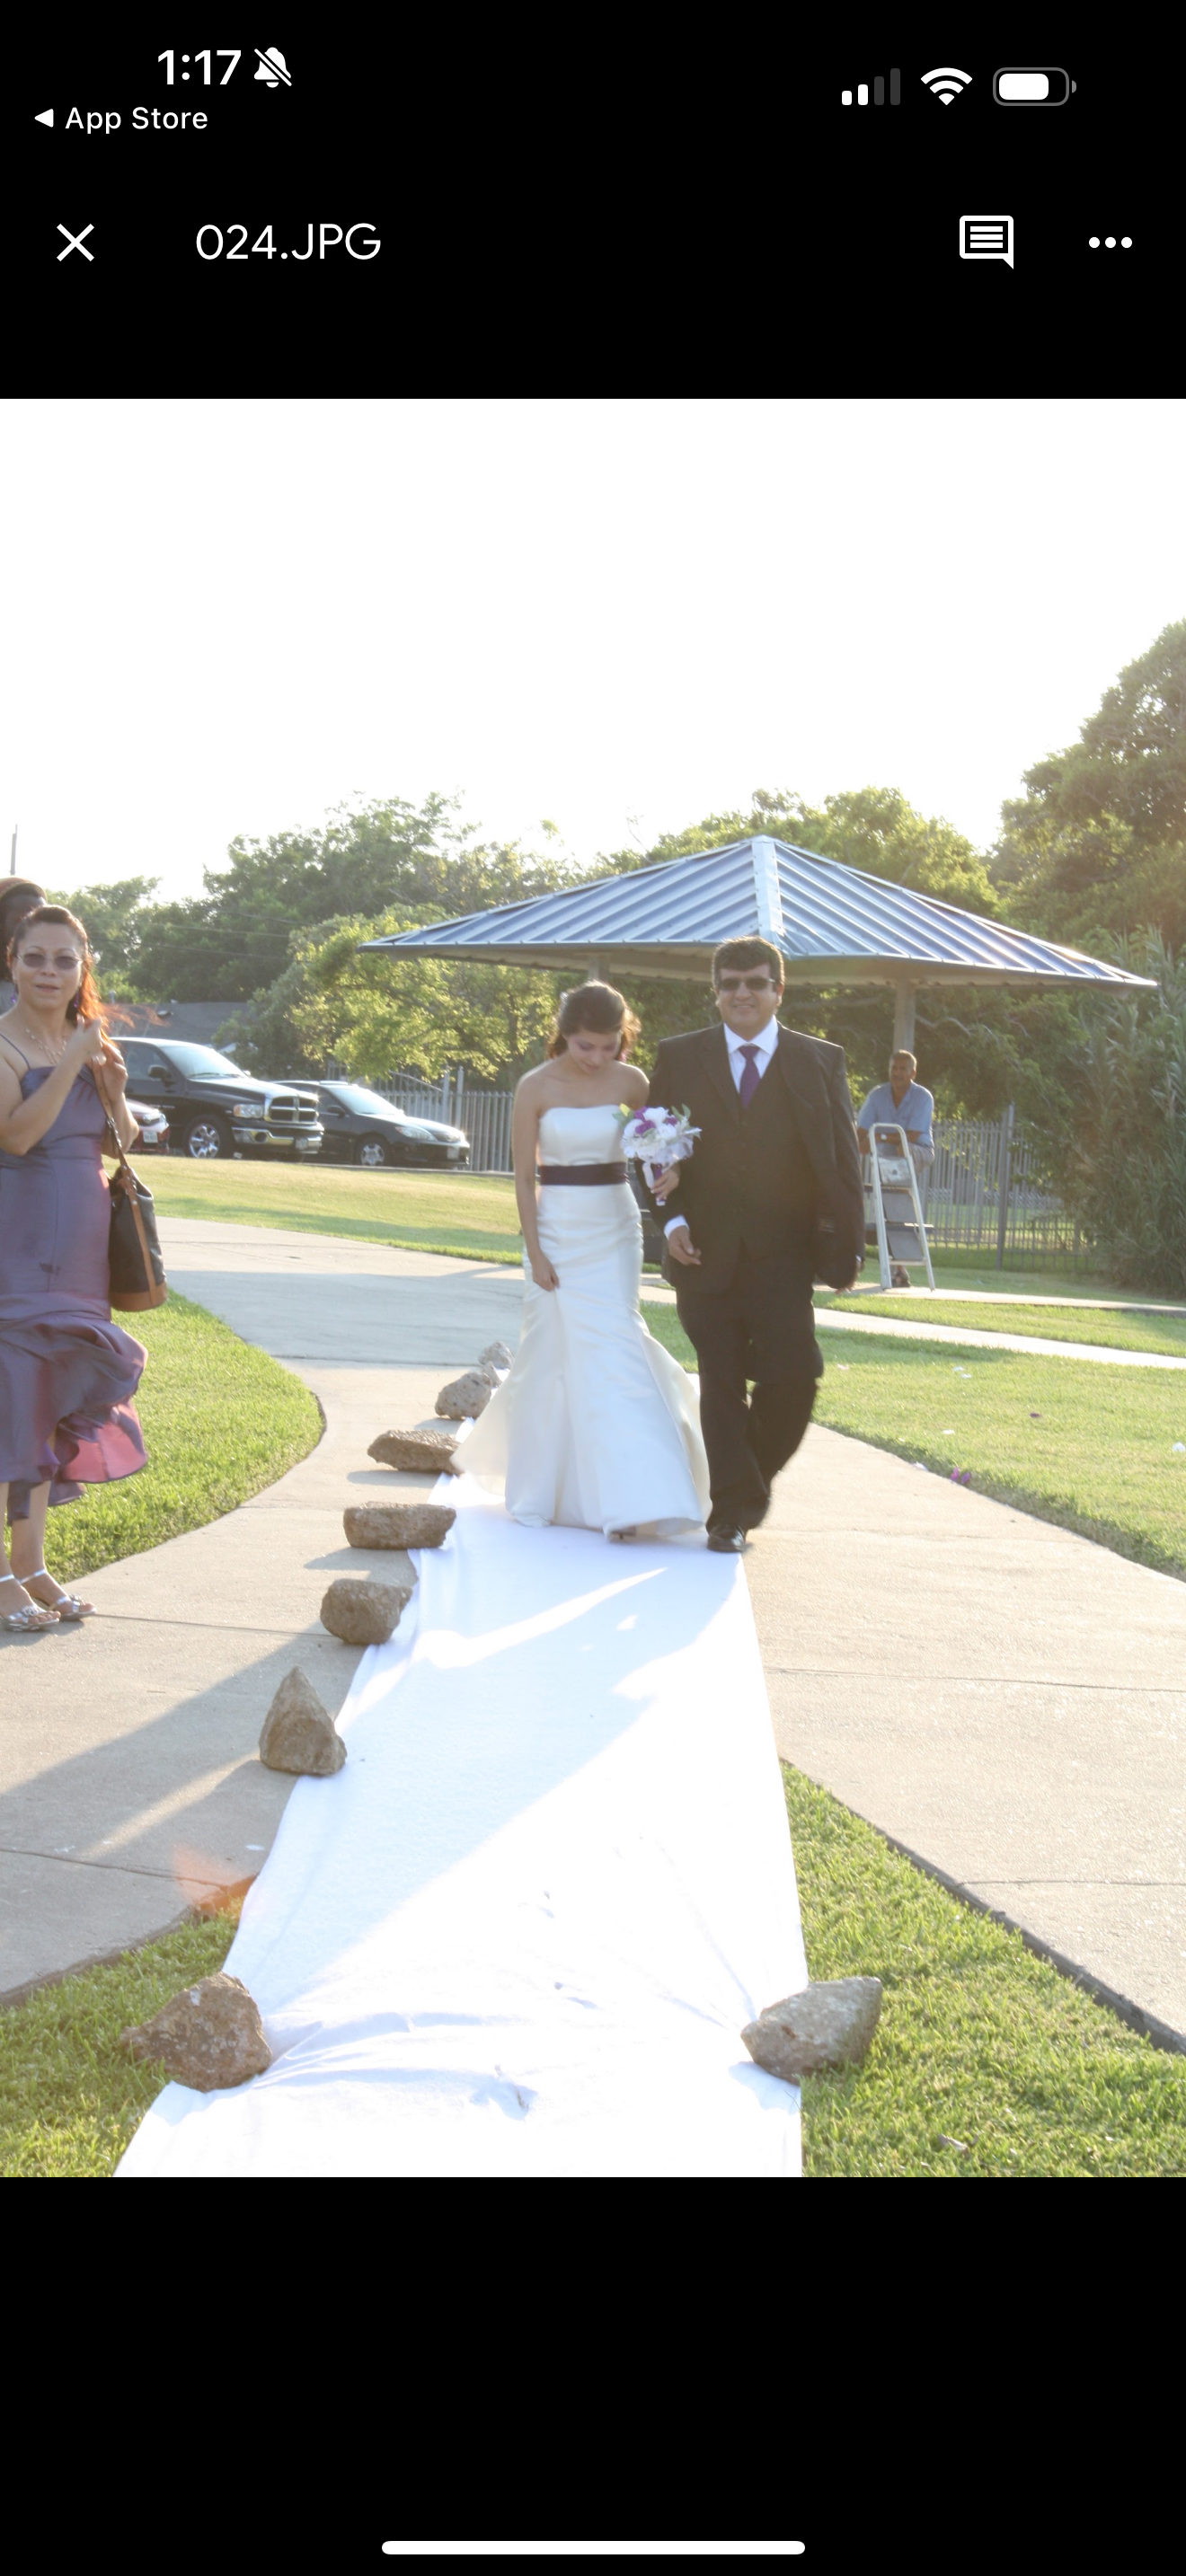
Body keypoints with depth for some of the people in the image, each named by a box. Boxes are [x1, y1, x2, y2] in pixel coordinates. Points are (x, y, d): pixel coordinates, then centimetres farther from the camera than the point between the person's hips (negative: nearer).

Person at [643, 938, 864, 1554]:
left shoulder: (820, 1062, 6)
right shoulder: (678, 1058, 8)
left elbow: (841, 1161, 4)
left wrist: (848, 1246, -3)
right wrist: (672, 1219, -6)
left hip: (782, 1255, 0)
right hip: (705, 1252, 1)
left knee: (792, 1376, -9)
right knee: (721, 1385, 3)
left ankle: (754, 1474, 19)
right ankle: (733, 1509, 13)